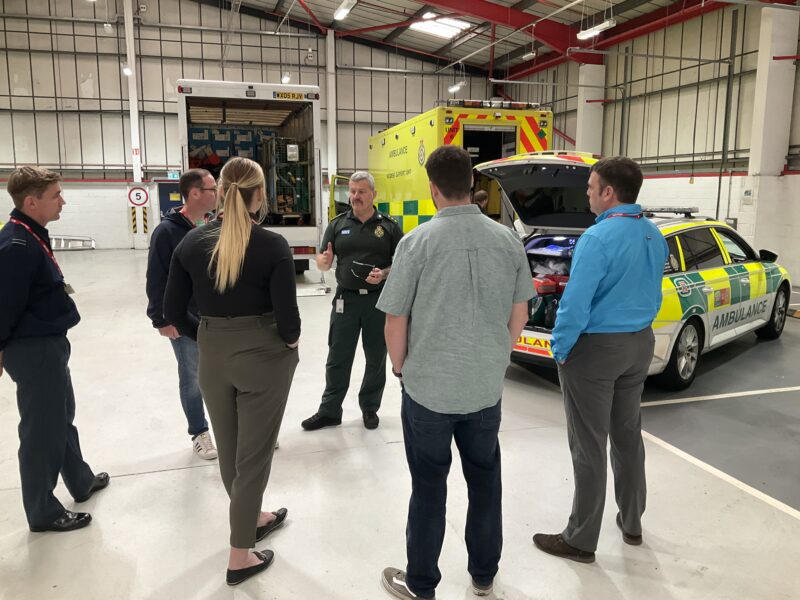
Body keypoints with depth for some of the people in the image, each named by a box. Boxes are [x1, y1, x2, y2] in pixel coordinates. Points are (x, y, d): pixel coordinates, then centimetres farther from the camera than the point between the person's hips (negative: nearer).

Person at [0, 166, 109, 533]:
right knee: (43, 430, 4)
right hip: (34, 350, -10)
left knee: (62, 418, 23)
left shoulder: (33, 237, 8)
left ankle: (81, 482, 42)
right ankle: (43, 513, 20)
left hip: (48, 344, 10)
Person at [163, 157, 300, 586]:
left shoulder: (192, 241, -4)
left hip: (213, 358, 4)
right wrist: (290, 341, 4)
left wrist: (208, 336, 14)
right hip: (264, 356, -4)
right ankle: (240, 558, 22)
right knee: (253, 454, 10)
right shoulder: (273, 245, -16)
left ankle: (253, 518, 45)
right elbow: (287, 319, -18)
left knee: (229, 450, 23)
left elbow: (173, 311, 0)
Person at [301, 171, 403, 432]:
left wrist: (384, 274, -17)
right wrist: (324, 259, -19)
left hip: (379, 299, -1)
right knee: (338, 358, 6)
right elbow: (322, 262, 5)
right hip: (346, 299, 1)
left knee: (376, 358, 10)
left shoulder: (389, 226, 1)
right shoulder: (338, 224, 5)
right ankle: (329, 411, 18)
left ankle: (370, 408, 27)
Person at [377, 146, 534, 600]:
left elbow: (395, 323, -9)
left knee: (429, 487, 11)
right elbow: (519, 315, 5)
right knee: (485, 480, 19)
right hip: (487, 387, 3)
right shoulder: (508, 240, -3)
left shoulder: (419, 242, -14)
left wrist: (402, 370, 8)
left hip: (428, 388, -3)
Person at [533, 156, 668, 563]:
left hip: (596, 348, -8)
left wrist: (560, 349, -9)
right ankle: (631, 522, 36)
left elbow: (575, 304, -22)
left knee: (588, 445, 2)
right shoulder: (654, 236, 6)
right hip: (640, 345, 8)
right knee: (628, 435, 20)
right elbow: (653, 295, 16)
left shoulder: (598, 238, -21)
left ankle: (580, 540, 15)